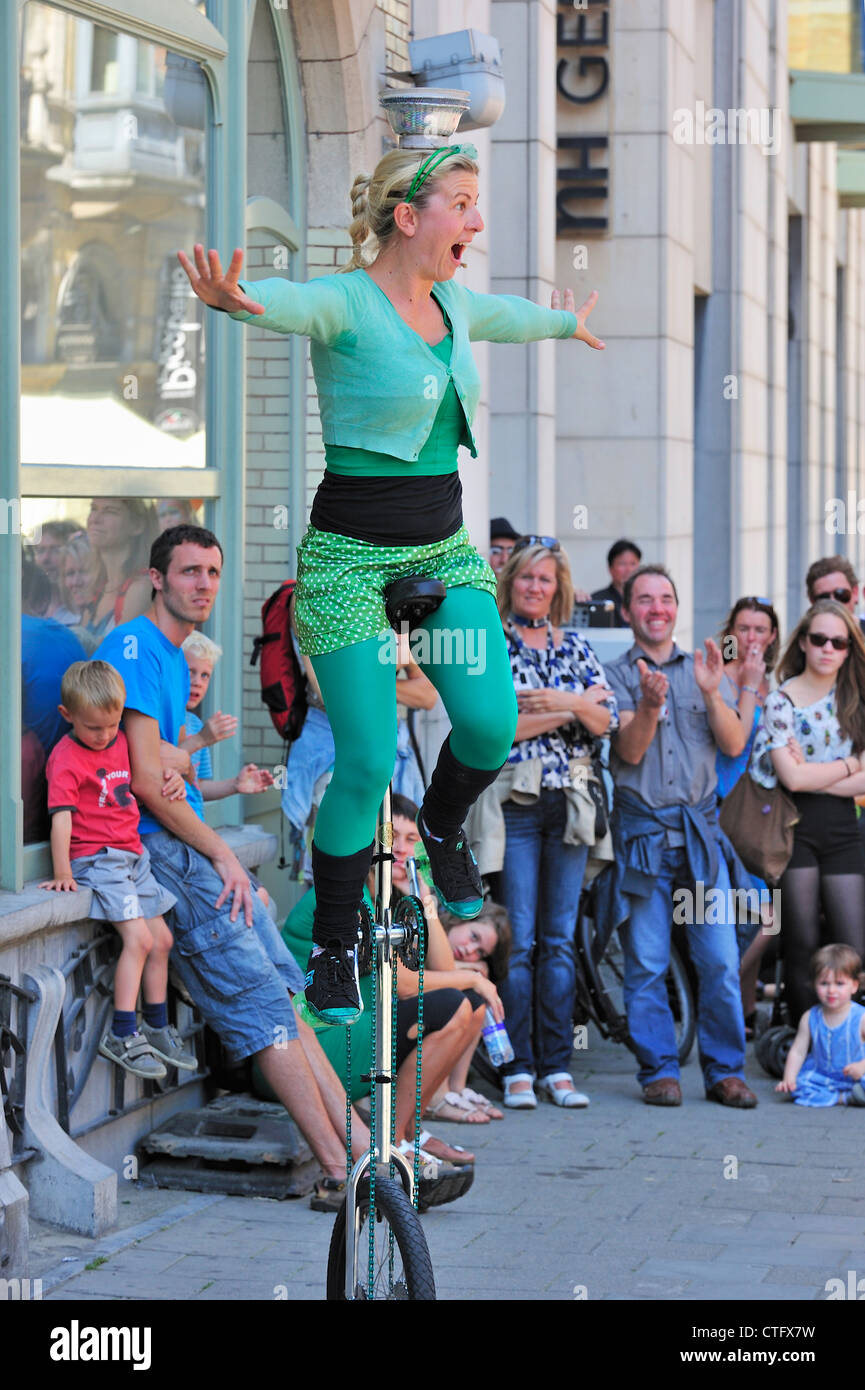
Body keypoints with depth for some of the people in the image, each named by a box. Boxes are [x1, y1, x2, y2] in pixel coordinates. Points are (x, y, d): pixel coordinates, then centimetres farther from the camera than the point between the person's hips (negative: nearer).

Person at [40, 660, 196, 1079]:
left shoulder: (121, 742, 10)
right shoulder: (66, 758, -13)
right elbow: (61, 817, -19)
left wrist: (171, 777, 4)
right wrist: (62, 873, -27)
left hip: (132, 856, 8)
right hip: (96, 860, -8)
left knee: (161, 939, 11)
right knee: (139, 938, -20)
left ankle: (157, 1028, 25)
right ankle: (121, 1036, -15)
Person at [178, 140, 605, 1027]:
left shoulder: (454, 305, 9)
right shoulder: (344, 304, -14)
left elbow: (509, 315, 33)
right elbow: (285, 304, -38)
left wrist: (568, 323, 55)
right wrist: (226, 297, -62)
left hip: (445, 551, 6)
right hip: (350, 556, -6)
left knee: (490, 725, -12)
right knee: (366, 764, -8)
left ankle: (442, 826, 23)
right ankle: (333, 947, 13)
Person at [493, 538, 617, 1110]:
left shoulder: (576, 647, 13)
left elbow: (608, 721, 5)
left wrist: (562, 703, -14)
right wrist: (570, 709, -10)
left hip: (570, 804, 4)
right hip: (514, 801, -4)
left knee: (560, 938, 5)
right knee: (517, 939, -6)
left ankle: (556, 1067, 8)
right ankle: (517, 1068, -2)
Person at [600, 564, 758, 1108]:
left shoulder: (706, 670, 13)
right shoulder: (616, 676, 7)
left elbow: (734, 744, 2)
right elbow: (629, 751, -7)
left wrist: (711, 695, -14)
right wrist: (649, 704, -25)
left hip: (701, 829, 2)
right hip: (641, 831, -1)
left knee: (721, 959, -4)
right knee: (646, 965, -2)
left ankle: (725, 1071, 5)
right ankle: (659, 1070, 7)